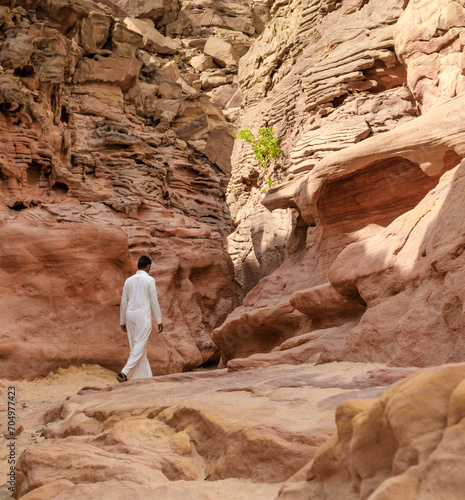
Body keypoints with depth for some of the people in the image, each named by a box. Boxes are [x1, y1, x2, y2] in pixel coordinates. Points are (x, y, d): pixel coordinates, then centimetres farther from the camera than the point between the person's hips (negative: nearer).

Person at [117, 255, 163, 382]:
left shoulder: (129, 280, 9)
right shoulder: (150, 280, -5)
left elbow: (123, 302, 11)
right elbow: (154, 302, -7)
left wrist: (122, 322, 18)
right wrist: (159, 321, -1)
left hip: (130, 316, 6)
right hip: (143, 316, -6)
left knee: (137, 347, 11)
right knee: (139, 347, -4)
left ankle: (145, 376, 14)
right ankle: (124, 373, -16)